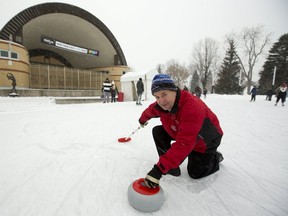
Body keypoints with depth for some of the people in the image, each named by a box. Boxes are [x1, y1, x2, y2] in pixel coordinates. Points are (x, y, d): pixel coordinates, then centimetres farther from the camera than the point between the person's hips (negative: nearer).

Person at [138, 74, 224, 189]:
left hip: (205, 141, -5)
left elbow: (184, 144, -48)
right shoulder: (160, 105, -19)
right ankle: (170, 164, 1)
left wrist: (159, 169, -50)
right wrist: (142, 120, 28)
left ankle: (215, 157, 29)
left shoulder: (192, 107, -42)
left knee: (195, 173, 0)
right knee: (157, 131, -10)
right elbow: (149, 111, 7)